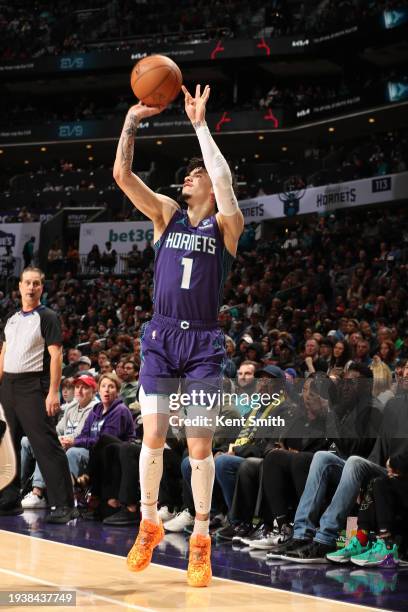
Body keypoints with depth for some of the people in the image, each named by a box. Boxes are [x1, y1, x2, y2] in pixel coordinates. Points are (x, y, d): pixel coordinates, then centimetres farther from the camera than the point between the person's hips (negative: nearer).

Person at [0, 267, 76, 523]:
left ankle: (65, 505, -13)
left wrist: (53, 392, -19)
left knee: (47, 445, -12)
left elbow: (56, 355, -10)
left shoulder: (47, 317, -3)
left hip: (33, 386, -7)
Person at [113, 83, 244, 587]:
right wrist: (130, 124, -11)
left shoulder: (225, 224, 0)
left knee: (199, 443, -2)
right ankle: (149, 524, 15)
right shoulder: (167, 214, 9)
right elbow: (122, 174, -2)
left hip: (203, 341, -2)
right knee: (153, 435, -2)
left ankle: (201, 540, 6)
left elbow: (224, 179, -20)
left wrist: (199, 123, -15)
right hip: (161, 336, 2)